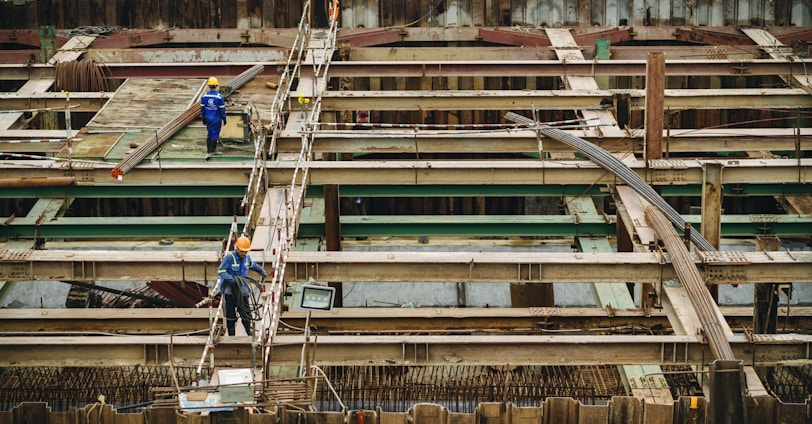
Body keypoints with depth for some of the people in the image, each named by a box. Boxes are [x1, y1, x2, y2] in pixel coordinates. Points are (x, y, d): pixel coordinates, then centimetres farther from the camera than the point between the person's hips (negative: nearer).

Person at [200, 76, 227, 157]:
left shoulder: (204, 96, -5)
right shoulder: (219, 97, -16)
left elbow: (202, 108, 4)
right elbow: (222, 109, -11)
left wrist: (203, 118, 15)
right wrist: (224, 119, 1)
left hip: (208, 119, 4)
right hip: (217, 119, -4)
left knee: (209, 134, 15)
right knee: (215, 134, 4)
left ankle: (209, 151, 18)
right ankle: (212, 151, 6)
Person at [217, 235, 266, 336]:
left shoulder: (247, 257, 4)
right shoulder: (230, 257, -15)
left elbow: (252, 265, 29)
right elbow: (221, 272, -19)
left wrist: (261, 270, 40)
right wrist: (231, 279, -31)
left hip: (242, 290, 5)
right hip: (230, 290, -5)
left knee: (245, 312, 5)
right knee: (231, 314, 1)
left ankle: (249, 332, 21)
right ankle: (231, 335, 10)